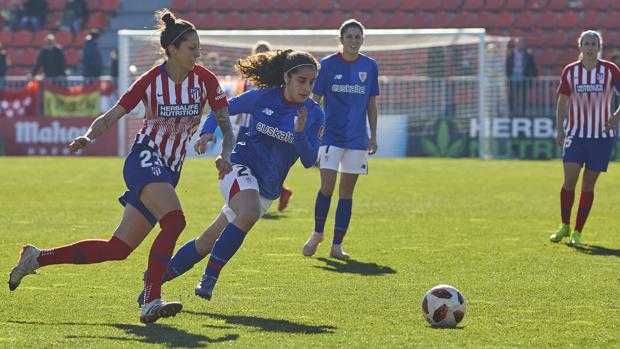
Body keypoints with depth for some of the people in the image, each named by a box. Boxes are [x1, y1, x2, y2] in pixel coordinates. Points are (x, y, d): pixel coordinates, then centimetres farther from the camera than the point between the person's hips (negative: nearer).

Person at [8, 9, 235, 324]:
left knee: (117, 249, 3)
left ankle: (37, 258, 16)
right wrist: (88, 136, -18)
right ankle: (151, 303, -35)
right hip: (145, 160, -5)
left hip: (169, 172, 5)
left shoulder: (204, 80, -1)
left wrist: (224, 154, -16)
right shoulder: (150, 81, -8)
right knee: (174, 221, -33)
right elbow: (109, 117, 1)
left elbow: (226, 126, 3)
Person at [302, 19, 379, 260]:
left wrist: (373, 136, 9)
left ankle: (337, 245, 9)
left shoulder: (370, 66, 5)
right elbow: (315, 100, 2)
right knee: (327, 187, -12)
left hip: (357, 138, 3)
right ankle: (317, 233, 12)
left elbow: (371, 104, 12)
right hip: (331, 135, -3)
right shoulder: (328, 65, -3)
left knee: (347, 192, 4)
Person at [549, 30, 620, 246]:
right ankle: (564, 226, 8)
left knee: (588, 186, 3)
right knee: (569, 181, -11)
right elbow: (562, 102, 7)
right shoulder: (570, 72, 1)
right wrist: (559, 129, -1)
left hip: (601, 136, 0)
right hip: (575, 133, 0)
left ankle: (577, 232, 12)